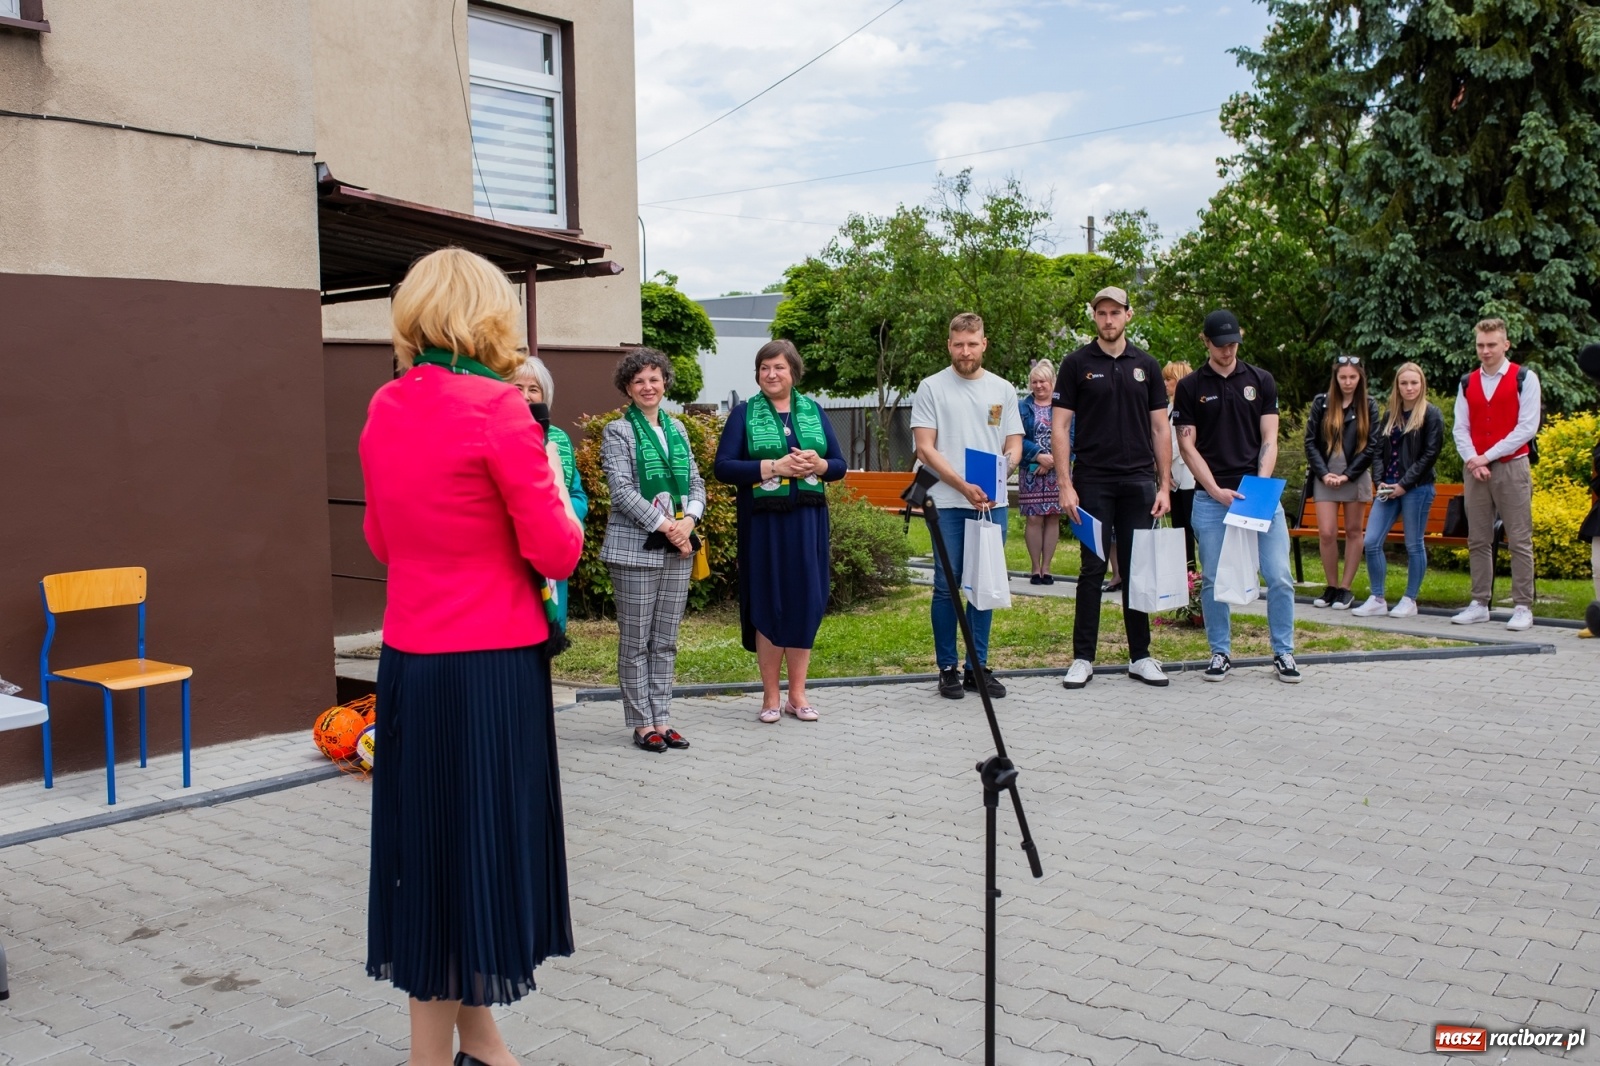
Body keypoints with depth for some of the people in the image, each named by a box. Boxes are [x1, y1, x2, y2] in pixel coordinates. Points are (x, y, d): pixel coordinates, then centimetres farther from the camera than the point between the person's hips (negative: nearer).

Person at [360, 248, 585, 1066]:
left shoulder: (384, 409, 6)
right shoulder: (498, 409, -15)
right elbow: (557, 551, -12)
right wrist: (553, 491, 5)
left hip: (408, 660, 7)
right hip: (492, 664, -7)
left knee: (425, 840, 16)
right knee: (482, 839, 6)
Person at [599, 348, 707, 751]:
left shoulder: (677, 429, 14)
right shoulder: (618, 432, -1)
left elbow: (696, 482, 12)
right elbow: (622, 491, -11)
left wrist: (688, 520, -7)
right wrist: (665, 526, -15)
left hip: (679, 547, 5)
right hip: (636, 547, -5)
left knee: (666, 642, 9)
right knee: (635, 642, 1)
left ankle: (662, 720, 16)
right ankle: (642, 724, 9)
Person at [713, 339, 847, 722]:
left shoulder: (813, 411, 11)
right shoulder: (744, 414, 3)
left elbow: (839, 465, 11)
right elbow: (723, 467, -7)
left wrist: (819, 464, -11)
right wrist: (773, 467, -16)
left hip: (807, 522, 3)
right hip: (763, 523, -2)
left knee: (806, 603, 3)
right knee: (767, 604, 2)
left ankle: (797, 694, 15)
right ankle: (770, 696, 13)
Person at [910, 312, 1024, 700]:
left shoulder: (1003, 390, 12)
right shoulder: (932, 388, 2)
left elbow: (1014, 445, 11)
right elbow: (925, 448, -4)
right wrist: (963, 486, -14)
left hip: (992, 503, 3)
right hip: (947, 502, -3)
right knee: (947, 586, 1)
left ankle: (978, 667, 16)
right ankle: (948, 668, 9)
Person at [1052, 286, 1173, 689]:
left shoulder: (1146, 365, 9)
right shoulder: (1077, 364, 1)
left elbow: (1161, 429, 9)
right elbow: (1060, 427, -2)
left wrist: (1164, 485, 2)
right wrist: (1065, 485, -11)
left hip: (1139, 482, 2)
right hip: (1092, 482, -2)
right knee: (1092, 570, 1)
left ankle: (1140, 656, 16)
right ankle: (1083, 658, 8)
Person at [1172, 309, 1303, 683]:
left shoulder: (1261, 381, 8)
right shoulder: (1190, 387, 4)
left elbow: (1269, 439, 5)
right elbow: (1187, 445, 1)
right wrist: (1217, 491, -10)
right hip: (1210, 497, -1)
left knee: (1279, 576, -3)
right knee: (1214, 580, 3)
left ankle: (1283, 653, 10)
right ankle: (1220, 653, 15)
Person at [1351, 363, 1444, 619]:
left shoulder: (1431, 414, -2)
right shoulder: (1390, 415, 14)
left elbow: (1430, 454, -8)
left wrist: (1404, 484, -12)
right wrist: (1380, 481, -2)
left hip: (1417, 489, -5)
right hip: (1388, 488, 5)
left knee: (1414, 545, 3)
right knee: (1371, 542, -2)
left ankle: (1410, 600, 13)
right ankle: (1377, 599, 7)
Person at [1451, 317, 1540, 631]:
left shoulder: (1524, 379, -1)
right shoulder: (1467, 383, 12)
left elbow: (1527, 427, -8)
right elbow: (1460, 428, 7)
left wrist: (1487, 457, -11)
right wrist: (1472, 460, -10)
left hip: (1511, 467, -4)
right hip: (1474, 470, 4)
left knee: (1519, 541, -4)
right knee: (1478, 541, 6)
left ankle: (1523, 607, -1)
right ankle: (1479, 605, 12)